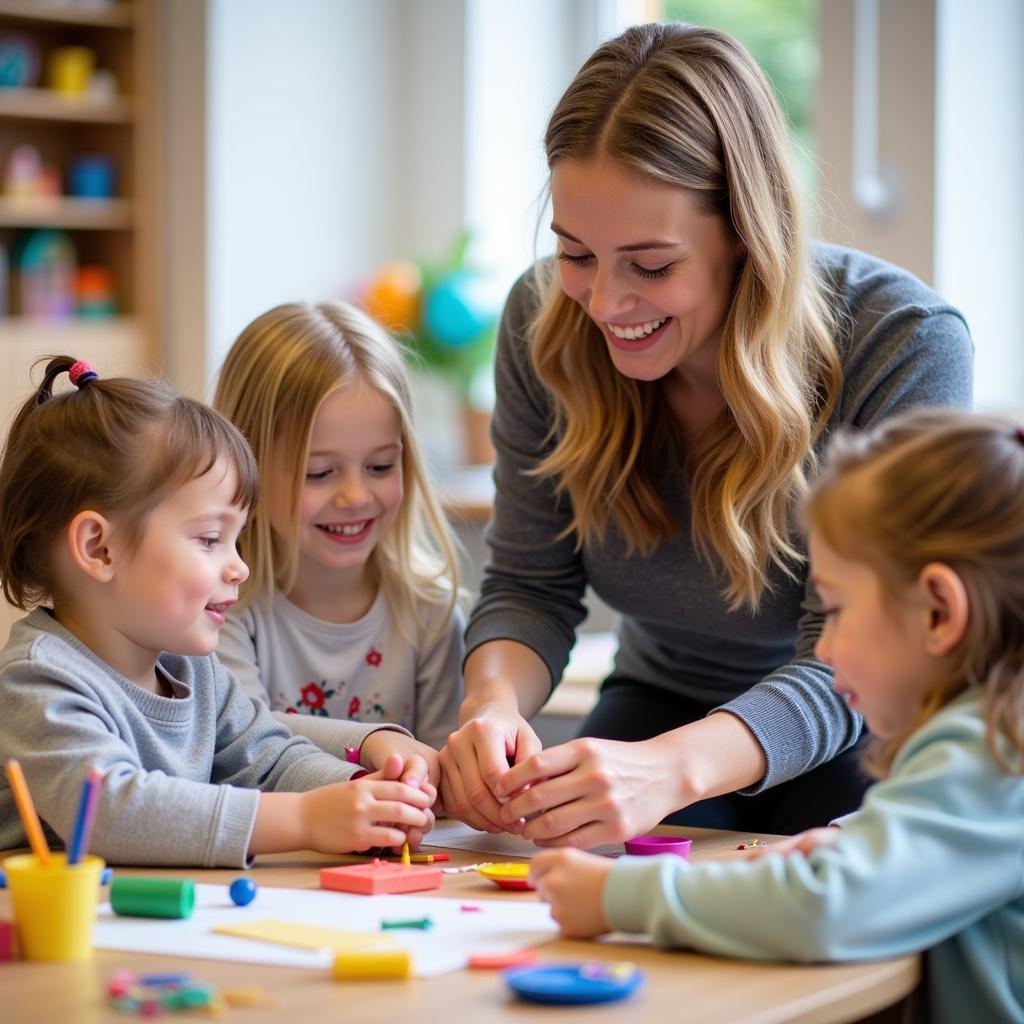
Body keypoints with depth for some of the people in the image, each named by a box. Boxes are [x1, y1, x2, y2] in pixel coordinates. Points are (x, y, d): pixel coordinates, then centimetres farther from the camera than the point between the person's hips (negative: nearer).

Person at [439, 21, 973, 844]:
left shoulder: (905, 344, -26)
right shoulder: (546, 319, -14)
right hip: (665, 705, 3)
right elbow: (531, 585, -8)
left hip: (859, 741, -3)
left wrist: (672, 768, -48)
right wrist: (494, 703, -33)